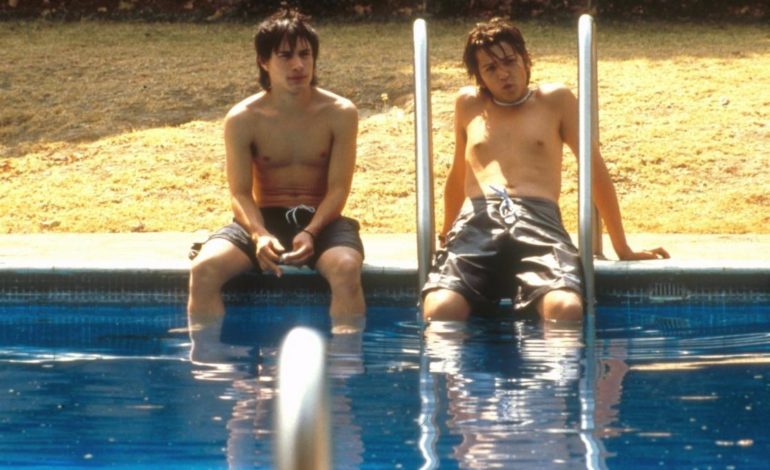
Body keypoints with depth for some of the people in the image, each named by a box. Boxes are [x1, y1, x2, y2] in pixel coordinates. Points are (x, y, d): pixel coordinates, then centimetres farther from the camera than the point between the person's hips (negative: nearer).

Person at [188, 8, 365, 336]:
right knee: (204, 269, -27)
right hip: (264, 219, 1)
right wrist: (259, 234, -27)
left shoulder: (340, 114, -4)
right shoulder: (243, 119, -3)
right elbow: (240, 193, -6)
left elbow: (338, 188, -7)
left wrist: (311, 232, -25)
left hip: (322, 220, -1)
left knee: (346, 268, -36)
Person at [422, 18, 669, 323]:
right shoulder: (468, 104, 26)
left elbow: (596, 170, 20)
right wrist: (446, 237, 46)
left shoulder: (556, 101, 20)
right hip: (477, 221, 2)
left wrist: (622, 249, 18)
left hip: (539, 220, -1)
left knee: (566, 309, -37)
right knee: (438, 312, -34)